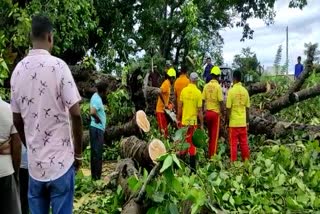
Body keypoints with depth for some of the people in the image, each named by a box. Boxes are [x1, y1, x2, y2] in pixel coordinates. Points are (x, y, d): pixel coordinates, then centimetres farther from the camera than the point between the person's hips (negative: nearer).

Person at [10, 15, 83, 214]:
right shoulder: (58, 65, -11)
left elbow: (17, 120, 9)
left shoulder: (18, 70, 3)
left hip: (34, 162, 5)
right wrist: (78, 153, 0)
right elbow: (76, 114, -13)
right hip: (61, 161, -4)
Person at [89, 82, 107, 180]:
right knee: (97, 153, -4)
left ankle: (95, 175, 21)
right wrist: (98, 119, -17)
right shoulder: (97, 100, -18)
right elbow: (92, 112, -34)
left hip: (97, 129, 10)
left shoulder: (96, 96, 11)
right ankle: (96, 176, 2)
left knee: (96, 153, 13)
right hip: (97, 129, -10)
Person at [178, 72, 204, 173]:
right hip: (193, 121, -3)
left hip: (184, 121, 3)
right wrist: (202, 124, 0)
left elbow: (179, 107, 4)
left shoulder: (183, 90, -1)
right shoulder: (198, 92, -9)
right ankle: (192, 168, 9)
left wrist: (178, 119, 16)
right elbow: (200, 110, -8)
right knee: (192, 144, 4)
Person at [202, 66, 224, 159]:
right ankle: (213, 155, 8)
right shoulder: (218, 86, -11)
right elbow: (221, 101, -13)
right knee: (215, 136, 4)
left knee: (210, 135, 17)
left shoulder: (206, 86, 2)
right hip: (215, 112, -5)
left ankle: (209, 154, 24)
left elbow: (203, 100, 3)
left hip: (208, 112, 5)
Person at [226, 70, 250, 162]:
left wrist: (227, 121, -1)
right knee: (244, 143, 12)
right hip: (243, 122, 4)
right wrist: (247, 121, 16)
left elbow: (228, 108, -11)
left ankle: (233, 162, 7)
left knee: (233, 144, 3)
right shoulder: (245, 91, 1)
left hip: (234, 122, -4)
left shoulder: (231, 91, -11)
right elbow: (247, 108, 7)